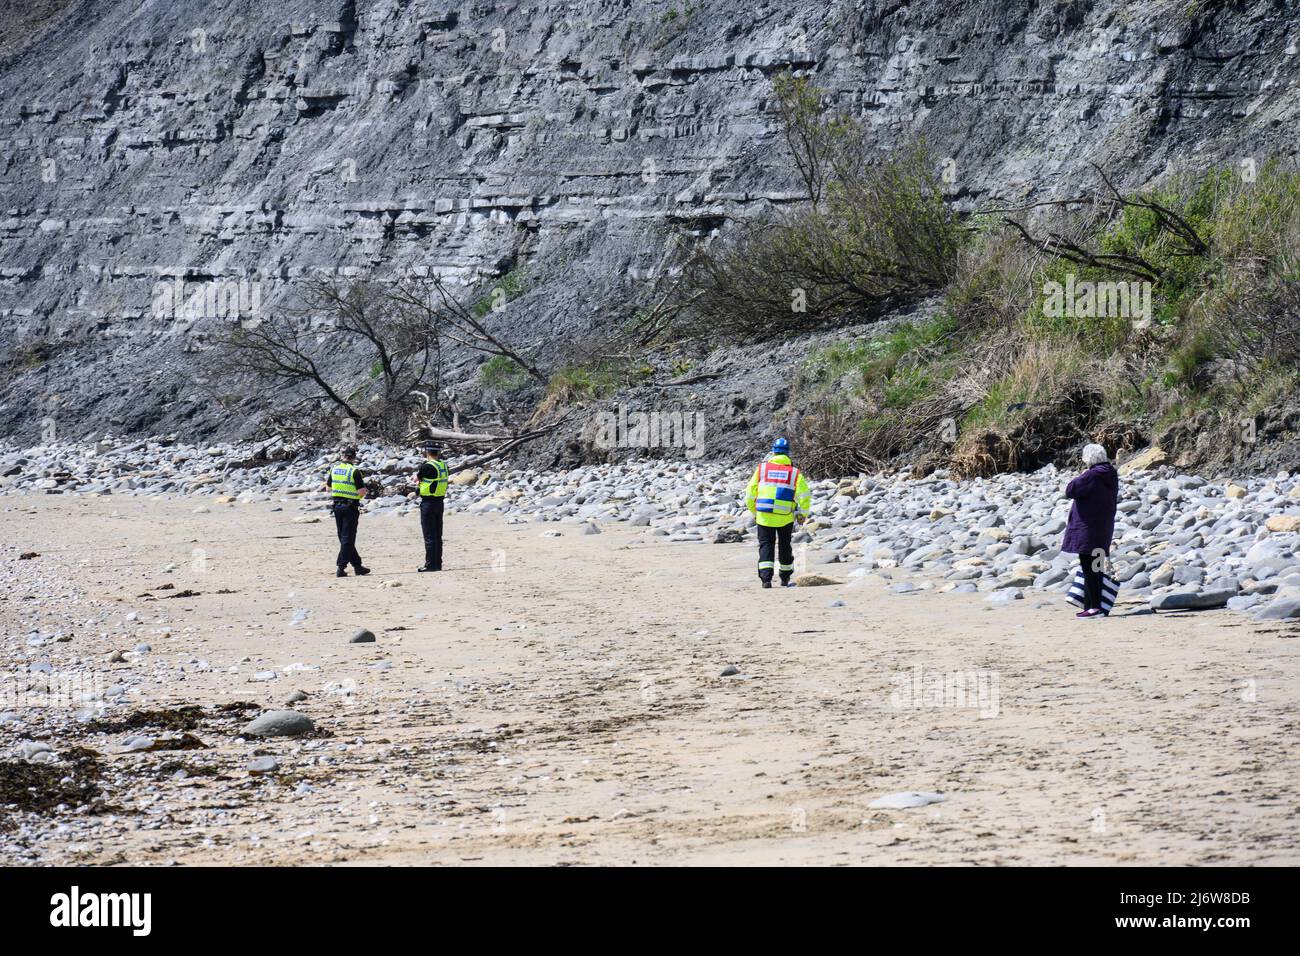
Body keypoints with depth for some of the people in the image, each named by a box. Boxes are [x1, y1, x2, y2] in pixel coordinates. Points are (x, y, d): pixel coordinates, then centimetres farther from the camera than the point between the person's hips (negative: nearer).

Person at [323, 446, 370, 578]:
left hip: (337, 506, 5)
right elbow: (362, 491, -17)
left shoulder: (334, 468, 4)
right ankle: (340, 568, -8)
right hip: (350, 507, -5)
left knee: (344, 538, 15)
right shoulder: (354, 471, -13)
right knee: (347, 538, -2)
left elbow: (328, 487, 14)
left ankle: (357, 565, 20)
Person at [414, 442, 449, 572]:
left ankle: (431, 564, -5)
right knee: (438, 535, 13)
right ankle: (438, 563, 17)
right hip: (440, 502, 8)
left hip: (428, 503, -8)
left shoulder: (427, 466, -17)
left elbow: (416, 478, -2)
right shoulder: (443, 465, 5)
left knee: (429, 535, -4)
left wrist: (416, 475, 17)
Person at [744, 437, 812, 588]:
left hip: (764, 516, -1)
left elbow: (750, 493, 3)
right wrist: (802, 514, 7)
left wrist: (754, 512, 17)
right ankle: (785, 578, 32)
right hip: (786, 517, 1)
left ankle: (766, 578, -14)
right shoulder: (794, 472, 1)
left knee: (766, 545, 4)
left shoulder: (762, 468, 2)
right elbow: (804, 495, -6)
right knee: (785, 546, 18)